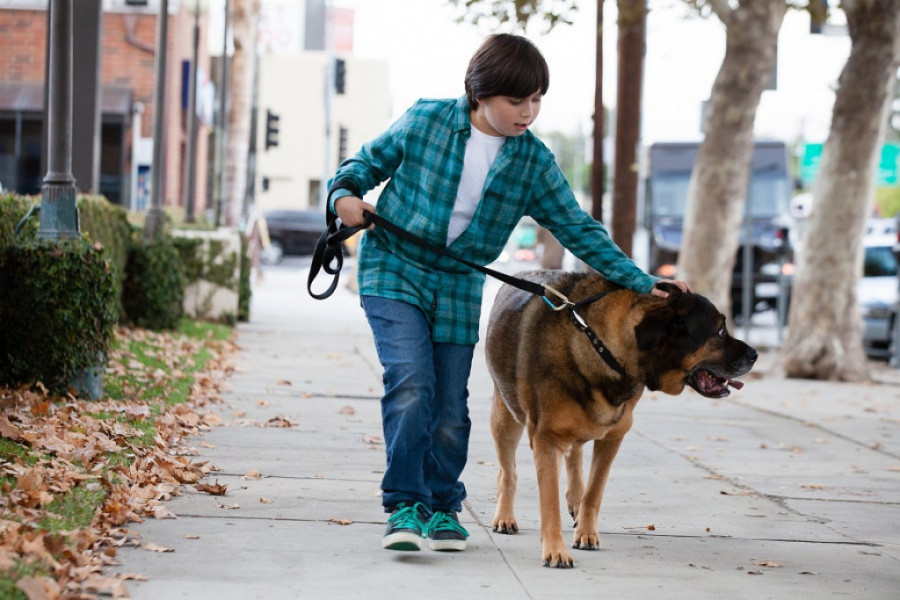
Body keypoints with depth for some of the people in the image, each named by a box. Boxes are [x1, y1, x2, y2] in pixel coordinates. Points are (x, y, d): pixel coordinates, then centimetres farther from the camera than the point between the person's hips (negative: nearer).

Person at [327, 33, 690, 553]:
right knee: (411, 385, -19)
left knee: (451, 408, 5)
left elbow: (579, 230, 1)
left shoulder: (534, 163, -2)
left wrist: (643, 284, -4)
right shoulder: (426, 121, -8)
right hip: (393, 270, -3)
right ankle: (405, 505, -10)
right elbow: (371, 161, 6)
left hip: (459, 289, 3)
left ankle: (442, 506, 26)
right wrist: (345, 195, -15)